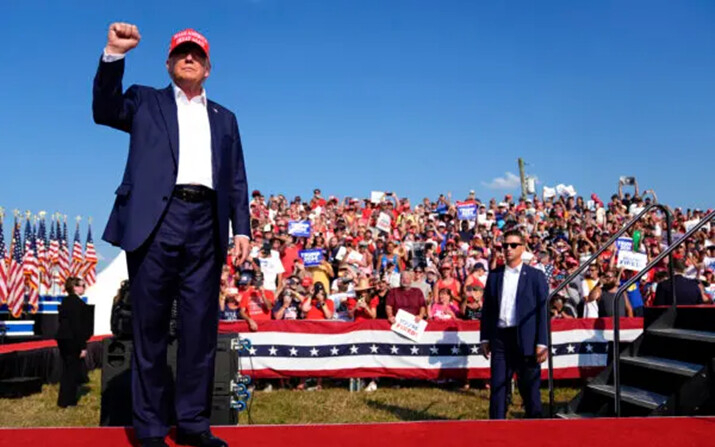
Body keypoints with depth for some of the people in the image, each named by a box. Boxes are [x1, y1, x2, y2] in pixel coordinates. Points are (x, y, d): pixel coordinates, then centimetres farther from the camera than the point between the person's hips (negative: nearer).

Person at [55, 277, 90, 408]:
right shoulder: (78, 303, -16)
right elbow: (78, 326, -19)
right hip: (73, 340, -9)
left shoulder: (65, 301, 11)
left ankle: (64, 400, 22)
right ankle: (67, 401, 6)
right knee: (73, 371, 2)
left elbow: (62, 320, 14)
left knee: (66, 370, 16)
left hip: (63, 338, 9)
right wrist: (83, 346, -16)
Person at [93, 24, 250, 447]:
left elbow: (236, 180, 17)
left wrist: (242, 229, 5)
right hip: (156, 222, -2)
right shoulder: (146, 101, 16)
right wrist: (114, 54, -13)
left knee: (201, 328, 3)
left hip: (205, 225, 3)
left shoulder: (224, 118, 22)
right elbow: (105, 110, -2)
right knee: (150, 328, 2)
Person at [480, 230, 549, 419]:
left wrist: (541, 343, -8)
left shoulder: (535, 276, 2)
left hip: (526, 340, -3)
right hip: (500, 338, 3)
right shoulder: (494, 276, 11)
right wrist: (485, 338, 6)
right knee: (498, 388, 5)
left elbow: (542, 310, -2)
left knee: (530, 389, 5)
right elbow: (487, 309, 13)